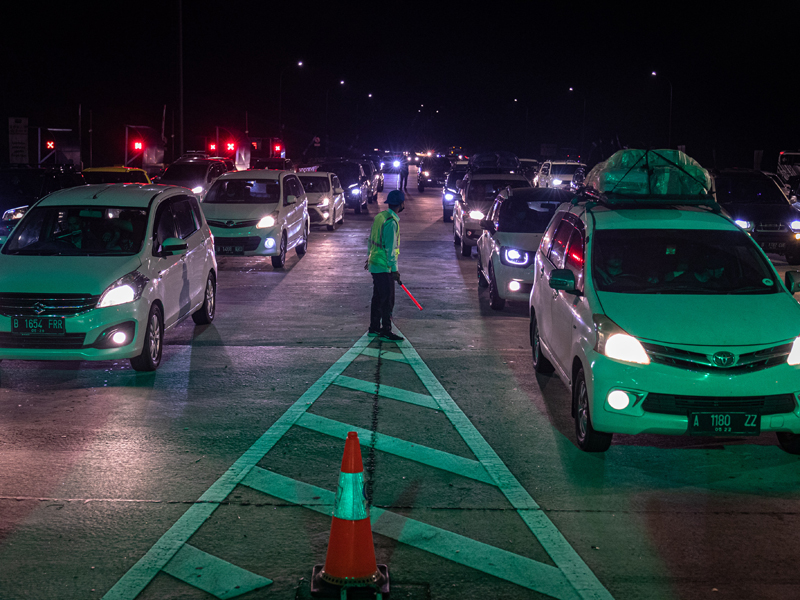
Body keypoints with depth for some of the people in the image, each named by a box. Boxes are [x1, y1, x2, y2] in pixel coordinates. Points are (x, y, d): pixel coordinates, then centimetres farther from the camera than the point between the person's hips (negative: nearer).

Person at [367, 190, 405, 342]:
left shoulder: (379, 216, 9)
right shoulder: (391, 222, -19)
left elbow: (371, 239, 19)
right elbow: (390, 248, -21)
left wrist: (370, 257, 30)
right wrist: (394, 269, -19)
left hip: (375, 264, 10)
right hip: (384, 267, -10)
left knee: (378, 298, 16)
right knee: (387, 300, -5)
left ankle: (374, 329, 24)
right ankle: (386, 332, -4)